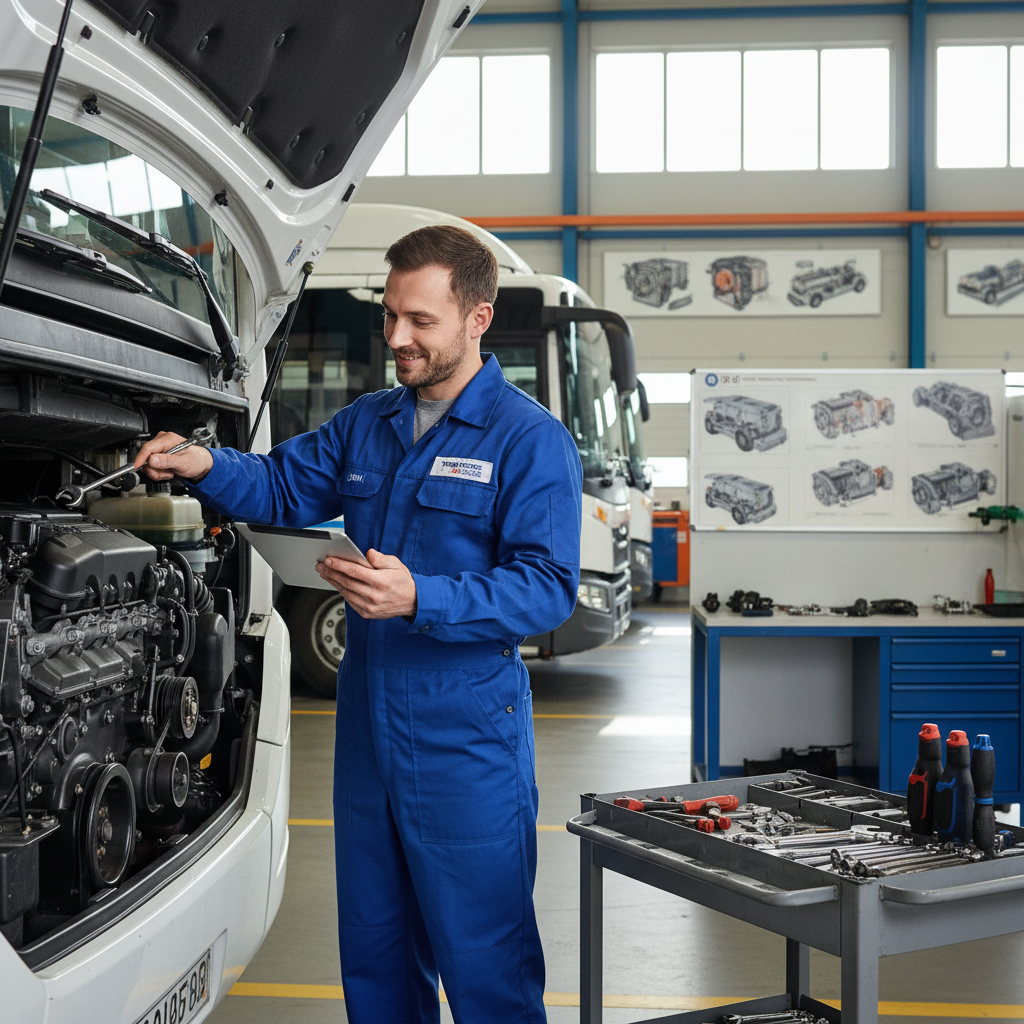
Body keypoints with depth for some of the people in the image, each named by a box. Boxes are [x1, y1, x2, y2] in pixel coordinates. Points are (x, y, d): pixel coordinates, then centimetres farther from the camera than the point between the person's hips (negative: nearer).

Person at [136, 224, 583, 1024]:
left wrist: (421, 600, -30)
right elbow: (285, 486, 16)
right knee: (375, 948, 19)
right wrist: (207, 467, -6)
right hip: (368, 725, 7)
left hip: (467, 739, -7)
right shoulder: (367, 425, 12)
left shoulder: (530, 439, -11)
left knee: (483, 957, 2)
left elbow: (548, 588, -18)